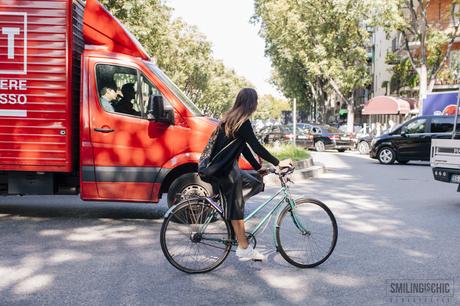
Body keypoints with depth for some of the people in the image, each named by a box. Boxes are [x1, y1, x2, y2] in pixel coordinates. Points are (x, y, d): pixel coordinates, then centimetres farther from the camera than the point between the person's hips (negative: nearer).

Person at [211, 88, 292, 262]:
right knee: (236, 208, -4)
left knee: (257, 184, 15)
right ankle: (244, 249, 2)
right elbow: (256, 147, -17)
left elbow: (244, 147, 17)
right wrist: (278, 163, -10)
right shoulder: (243, 122, -15)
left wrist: (258, 168, 17)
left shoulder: (231, 119, 14)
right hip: (226, 169, -9)